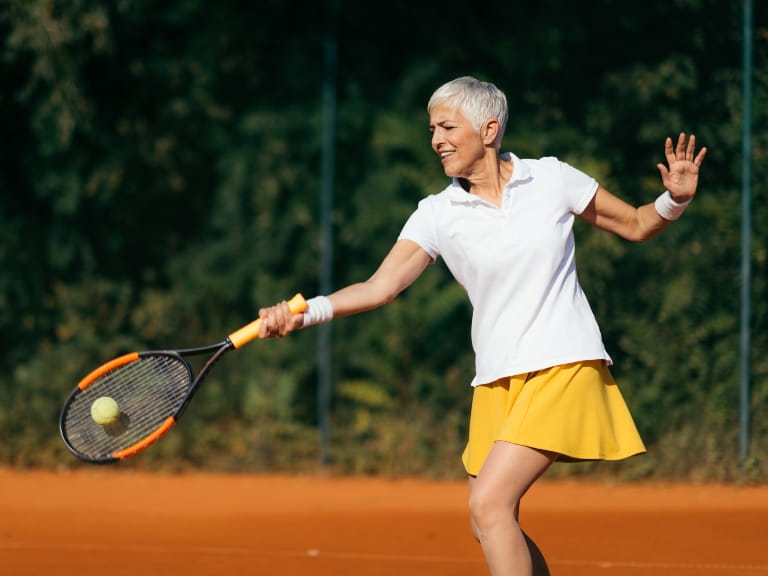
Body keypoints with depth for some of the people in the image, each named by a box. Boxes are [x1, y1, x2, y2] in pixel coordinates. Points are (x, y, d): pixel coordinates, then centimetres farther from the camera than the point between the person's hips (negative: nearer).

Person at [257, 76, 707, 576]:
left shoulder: (552, 179, -1)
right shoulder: (438, 215, 2)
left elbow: (637, 225, 10)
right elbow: (382, 286, -8)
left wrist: (675, 200, -11)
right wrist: (303, 313, -22)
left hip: (563, 368, -4)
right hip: (497, 382, 4)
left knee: (490, 503, -19)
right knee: (489, 526, 6)